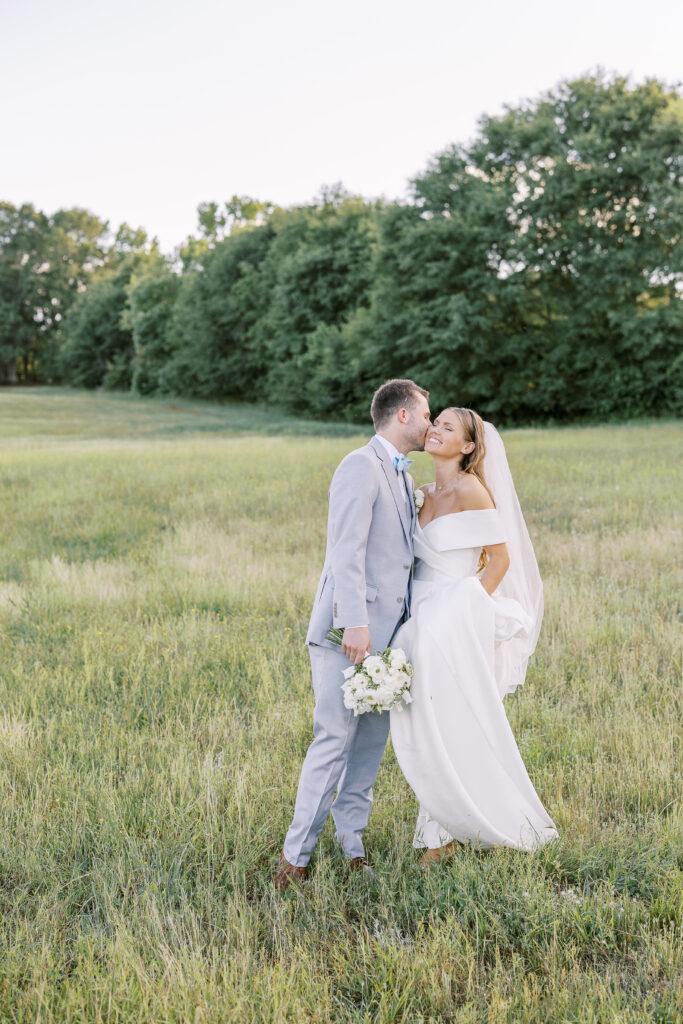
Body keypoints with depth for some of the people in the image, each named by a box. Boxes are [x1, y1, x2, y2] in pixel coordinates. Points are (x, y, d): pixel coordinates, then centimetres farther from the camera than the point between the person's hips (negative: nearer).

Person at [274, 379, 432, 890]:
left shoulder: (402, 476, 20)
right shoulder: (361, 466, -10)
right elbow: (346, 550, -19)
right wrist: (355, 622, -26)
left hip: (386, 633, 9)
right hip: (350, 631, -8)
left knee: (373, 740, 10)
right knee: (335, 739, -7)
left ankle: (351, 838, 22)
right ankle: (297, 852, 4)